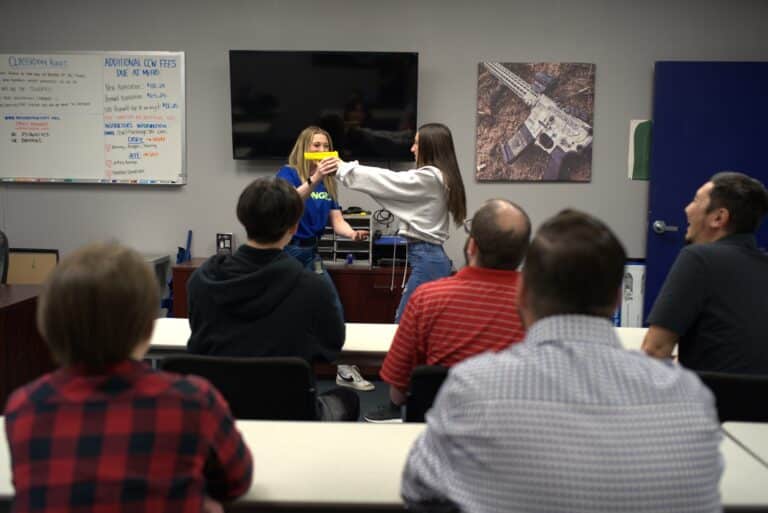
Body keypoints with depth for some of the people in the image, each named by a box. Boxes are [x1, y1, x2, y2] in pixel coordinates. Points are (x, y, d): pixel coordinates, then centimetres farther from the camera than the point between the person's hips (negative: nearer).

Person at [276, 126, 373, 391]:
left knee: (334, 308, 4)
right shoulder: (287, 173, -11)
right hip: (285, 251, -6)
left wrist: (353, 233, -20)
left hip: (310, 253, 6)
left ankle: (345, 370, 14)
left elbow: (337, 221, 1)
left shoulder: (327, 183, 7)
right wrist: (314, 178, -49)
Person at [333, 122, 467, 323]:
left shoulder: (428, 177, -15)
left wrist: (342, 168, 1)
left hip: (426, 260, -10)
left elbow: (388, 181, -8)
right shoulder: (440, 177, 13)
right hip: (431, 257, 10)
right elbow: (394, 182, 17)